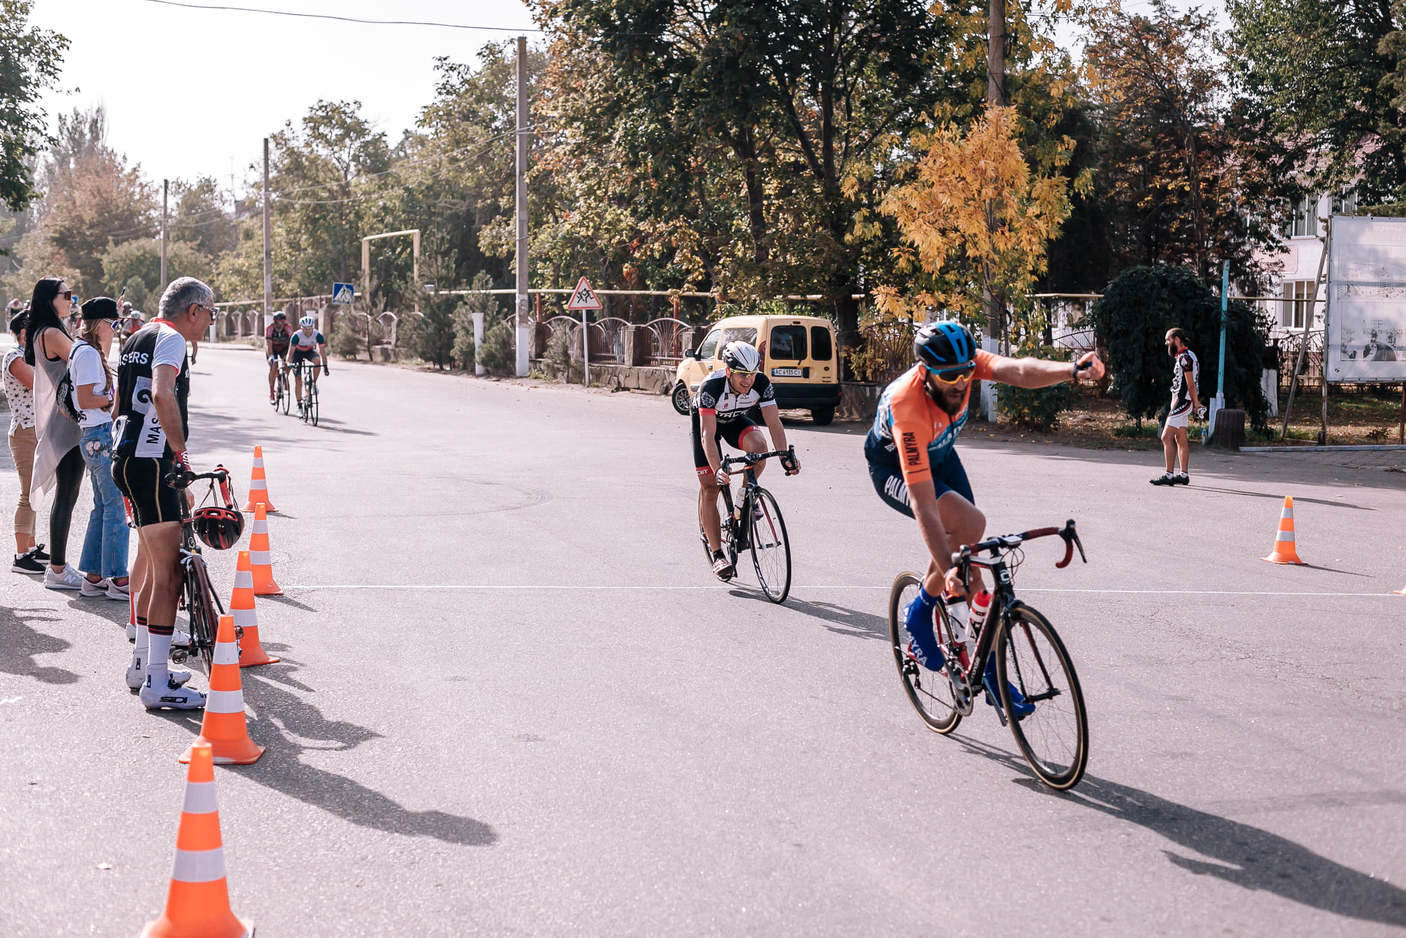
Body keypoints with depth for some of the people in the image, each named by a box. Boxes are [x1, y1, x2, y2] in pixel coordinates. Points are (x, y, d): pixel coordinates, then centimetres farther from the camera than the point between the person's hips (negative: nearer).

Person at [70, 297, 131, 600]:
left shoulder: (83, 350, 17)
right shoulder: (88, 353, -14)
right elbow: (85, 400, -19)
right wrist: (117, 397, -8)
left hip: (94, 438, 11)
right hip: (100, 436, -11)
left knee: (103, 507, 13)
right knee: (117, 507, -7)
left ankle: (93, 577, 17)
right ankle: (118, 579, -3)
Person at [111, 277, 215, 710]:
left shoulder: (138, 338, 21)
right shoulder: (171, 339, -11)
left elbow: (120, 403, 29)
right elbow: (162, 394, -30)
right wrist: (181, 452, -27)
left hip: (128, 459, 11)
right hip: (150, 464, -11)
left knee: (155, 568, 20)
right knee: (170, 573, -11)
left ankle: (143, 661, 30)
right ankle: (157, 682, -11)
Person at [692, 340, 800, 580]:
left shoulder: (762, 384, -29)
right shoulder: (711, 387, -38)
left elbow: (774, 423, -30)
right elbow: (708, 435, -43)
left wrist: (785, 456, -45)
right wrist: (718, 469, -56)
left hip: (735, 419, 3)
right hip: (705, 420, -3)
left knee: (758, 445, -30)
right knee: (710, 486, -8)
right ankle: (717, 555, -1)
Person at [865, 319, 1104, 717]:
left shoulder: (965, 363, -27)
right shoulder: (908, 406, -41)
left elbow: (1018, 371, -45)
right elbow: (923, 503, -45)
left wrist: (1072, 369, -65)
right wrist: (947, 569, -51)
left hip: (939, 456, 6)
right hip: (895, 469, -6)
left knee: (970, 563, 0)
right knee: (970, 524, -30)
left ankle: (990, 675, 10)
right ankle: (920, 613, -8)